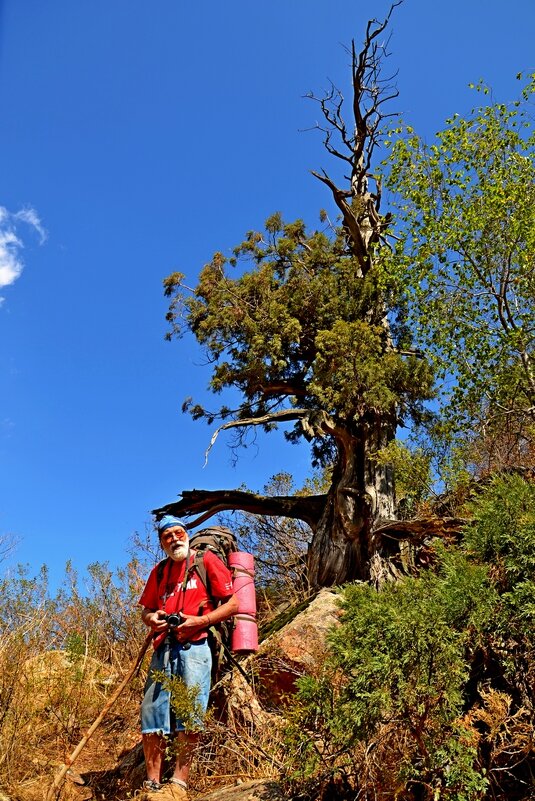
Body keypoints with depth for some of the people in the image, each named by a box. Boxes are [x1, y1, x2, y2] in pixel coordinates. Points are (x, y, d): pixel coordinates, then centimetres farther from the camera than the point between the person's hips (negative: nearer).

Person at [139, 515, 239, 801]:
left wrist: (199, 621, -12)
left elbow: (233, 604, 0)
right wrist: (151, 619, 2)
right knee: (152, 712, 1)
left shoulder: (206, 561, 4)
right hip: (163, 648, 5)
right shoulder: (159, 572, 20)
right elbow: (146, 609, 26)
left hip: (194, 646, -5)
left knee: (190, 714, -8)